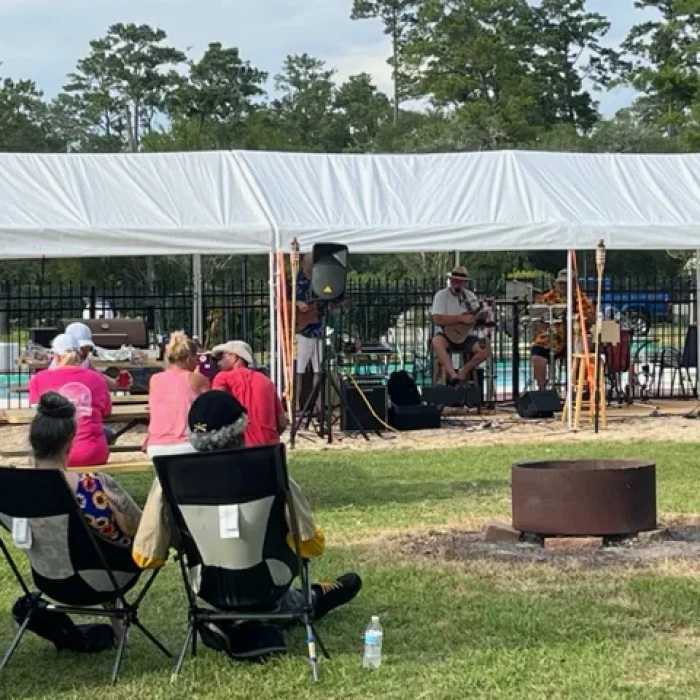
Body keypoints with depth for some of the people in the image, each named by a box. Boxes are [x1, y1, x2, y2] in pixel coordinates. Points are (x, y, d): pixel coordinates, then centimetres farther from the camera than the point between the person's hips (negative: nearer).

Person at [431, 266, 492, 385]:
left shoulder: (470, 296, 10)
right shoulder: (441, 295, -5)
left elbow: (475, 317, 10)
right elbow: (437, 319, -18)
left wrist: (483, 314, -14)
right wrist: (461, 318, -22)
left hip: (466, 336, 4)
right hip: (447, 335, -4)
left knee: (486, 350, -21)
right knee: (437, 342, -38)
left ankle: (464, 371, -7)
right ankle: (452, 374, -40)